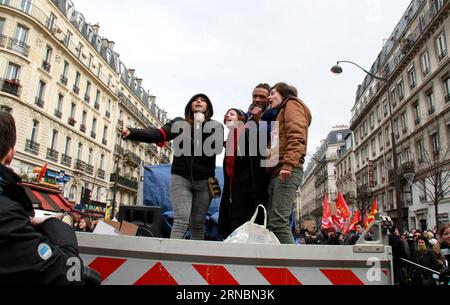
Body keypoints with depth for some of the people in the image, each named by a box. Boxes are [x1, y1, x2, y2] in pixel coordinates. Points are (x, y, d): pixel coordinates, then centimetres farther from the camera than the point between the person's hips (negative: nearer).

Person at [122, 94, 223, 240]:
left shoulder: (215, 126, 10)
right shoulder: (179, 123, 9)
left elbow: (217, 148, -8)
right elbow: (158, 134, -6)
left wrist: (201, 125, -9)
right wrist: (133, 133, -21)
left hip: (204, 180, 1)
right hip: (181, 177, -1)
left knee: (198, 223, 4)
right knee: (181, 220, -13)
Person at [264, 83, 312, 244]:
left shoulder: (292, 104, 8)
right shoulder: (279, 114, 33)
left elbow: (296, 136, -11)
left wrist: (288, 164, -23)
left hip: (287, 171, -9)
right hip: (277, 171, 9)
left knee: (278, 222, -16)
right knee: (272, 223, 3)